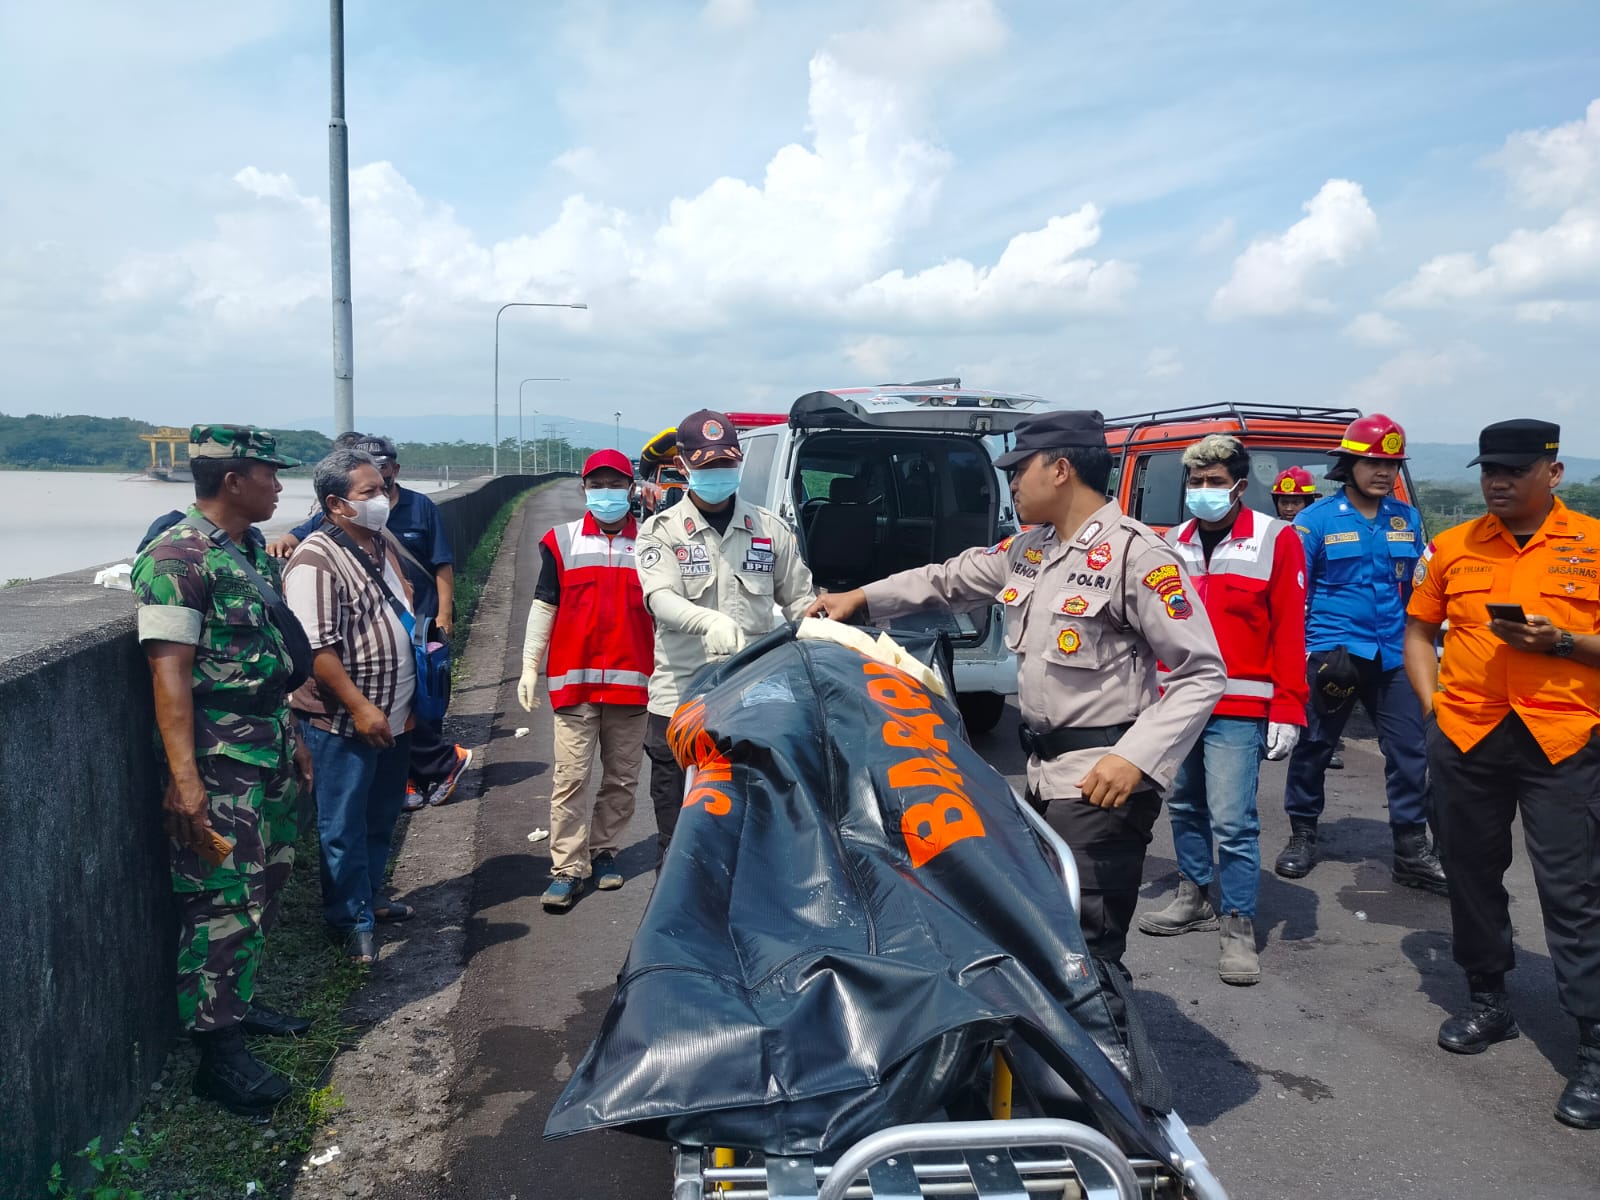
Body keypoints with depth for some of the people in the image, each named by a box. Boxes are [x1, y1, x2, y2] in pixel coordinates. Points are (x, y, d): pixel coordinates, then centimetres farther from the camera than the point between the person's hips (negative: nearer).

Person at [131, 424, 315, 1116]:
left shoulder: (254, 550, 12)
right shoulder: (177, 558, -16)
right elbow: (170, 670, -21)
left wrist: (293, 736, 21)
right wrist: (183, 777, -25)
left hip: (270, 747, 9)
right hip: (219, 759, -9)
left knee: (265, 884, 17)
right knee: (224, 898, -4)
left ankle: (239, 1002, 33)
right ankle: (218, 1054, 6)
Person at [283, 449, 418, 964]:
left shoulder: (382, 545, 9)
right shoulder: (316, 561, -19)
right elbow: (316, 649, -23)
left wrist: (412, 699, 19)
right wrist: (360, 707, -23)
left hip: (393, 717, 9)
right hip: (346, 724, -8)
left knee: (381, 818, 20)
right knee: (344, 826, 5)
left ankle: (369, 895, 37)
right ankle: (352, 921, 17)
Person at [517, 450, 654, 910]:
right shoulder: (561, 541, 5)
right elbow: (543, 607, 6)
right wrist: (529, 667, 1)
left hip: (631, 682, 1)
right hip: (574, 681, -1)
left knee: (622, 777, 10)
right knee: (570, 777, -3)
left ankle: (604, 852, 25)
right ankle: (567, 869, 2)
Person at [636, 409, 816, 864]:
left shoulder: (770, 529, 10)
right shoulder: (660, 531, 3)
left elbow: (799, 599, 15)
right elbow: (662, 599, -15)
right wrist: (710, 621, -35)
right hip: (680, 702, -1)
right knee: (678, 837, 6)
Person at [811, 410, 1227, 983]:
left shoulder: (1136, 554, -16)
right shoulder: (1027, 549, 10)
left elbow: (1202, 673, -18)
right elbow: (950, 579, 25)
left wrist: (1138, 758, -27)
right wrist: (863, 598, 20)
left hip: (1103, 779, -9)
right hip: (1043, 772, 9)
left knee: (1087, 944, -7)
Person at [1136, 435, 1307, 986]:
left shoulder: (1275, 540, -4)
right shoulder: (1173, 543, 10)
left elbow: (1290, 630, -6)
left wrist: (1287, 708, -11)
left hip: (1238, 710, -5)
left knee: (1233, 820, -8)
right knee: (1184, 806, 16)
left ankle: (1239, 928, 3)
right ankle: (1194, 897, 33)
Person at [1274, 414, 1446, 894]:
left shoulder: (1408, 520, 9)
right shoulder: (1317, 519, -2)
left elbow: (1418, 588, 17)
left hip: (1393, 656, 3)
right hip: (1332, 651, -3)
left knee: (1409, 750, 3)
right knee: (1313, 747, 5)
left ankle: (1412, 849, 13)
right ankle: (1302, 835, 21)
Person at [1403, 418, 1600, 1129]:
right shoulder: (1452, 547, 8)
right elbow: (1419, 630, 15)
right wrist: (1431, 700, 4)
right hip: (1464, 739, 4)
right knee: (1471, 877, 14)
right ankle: (1487, 1002, 33)